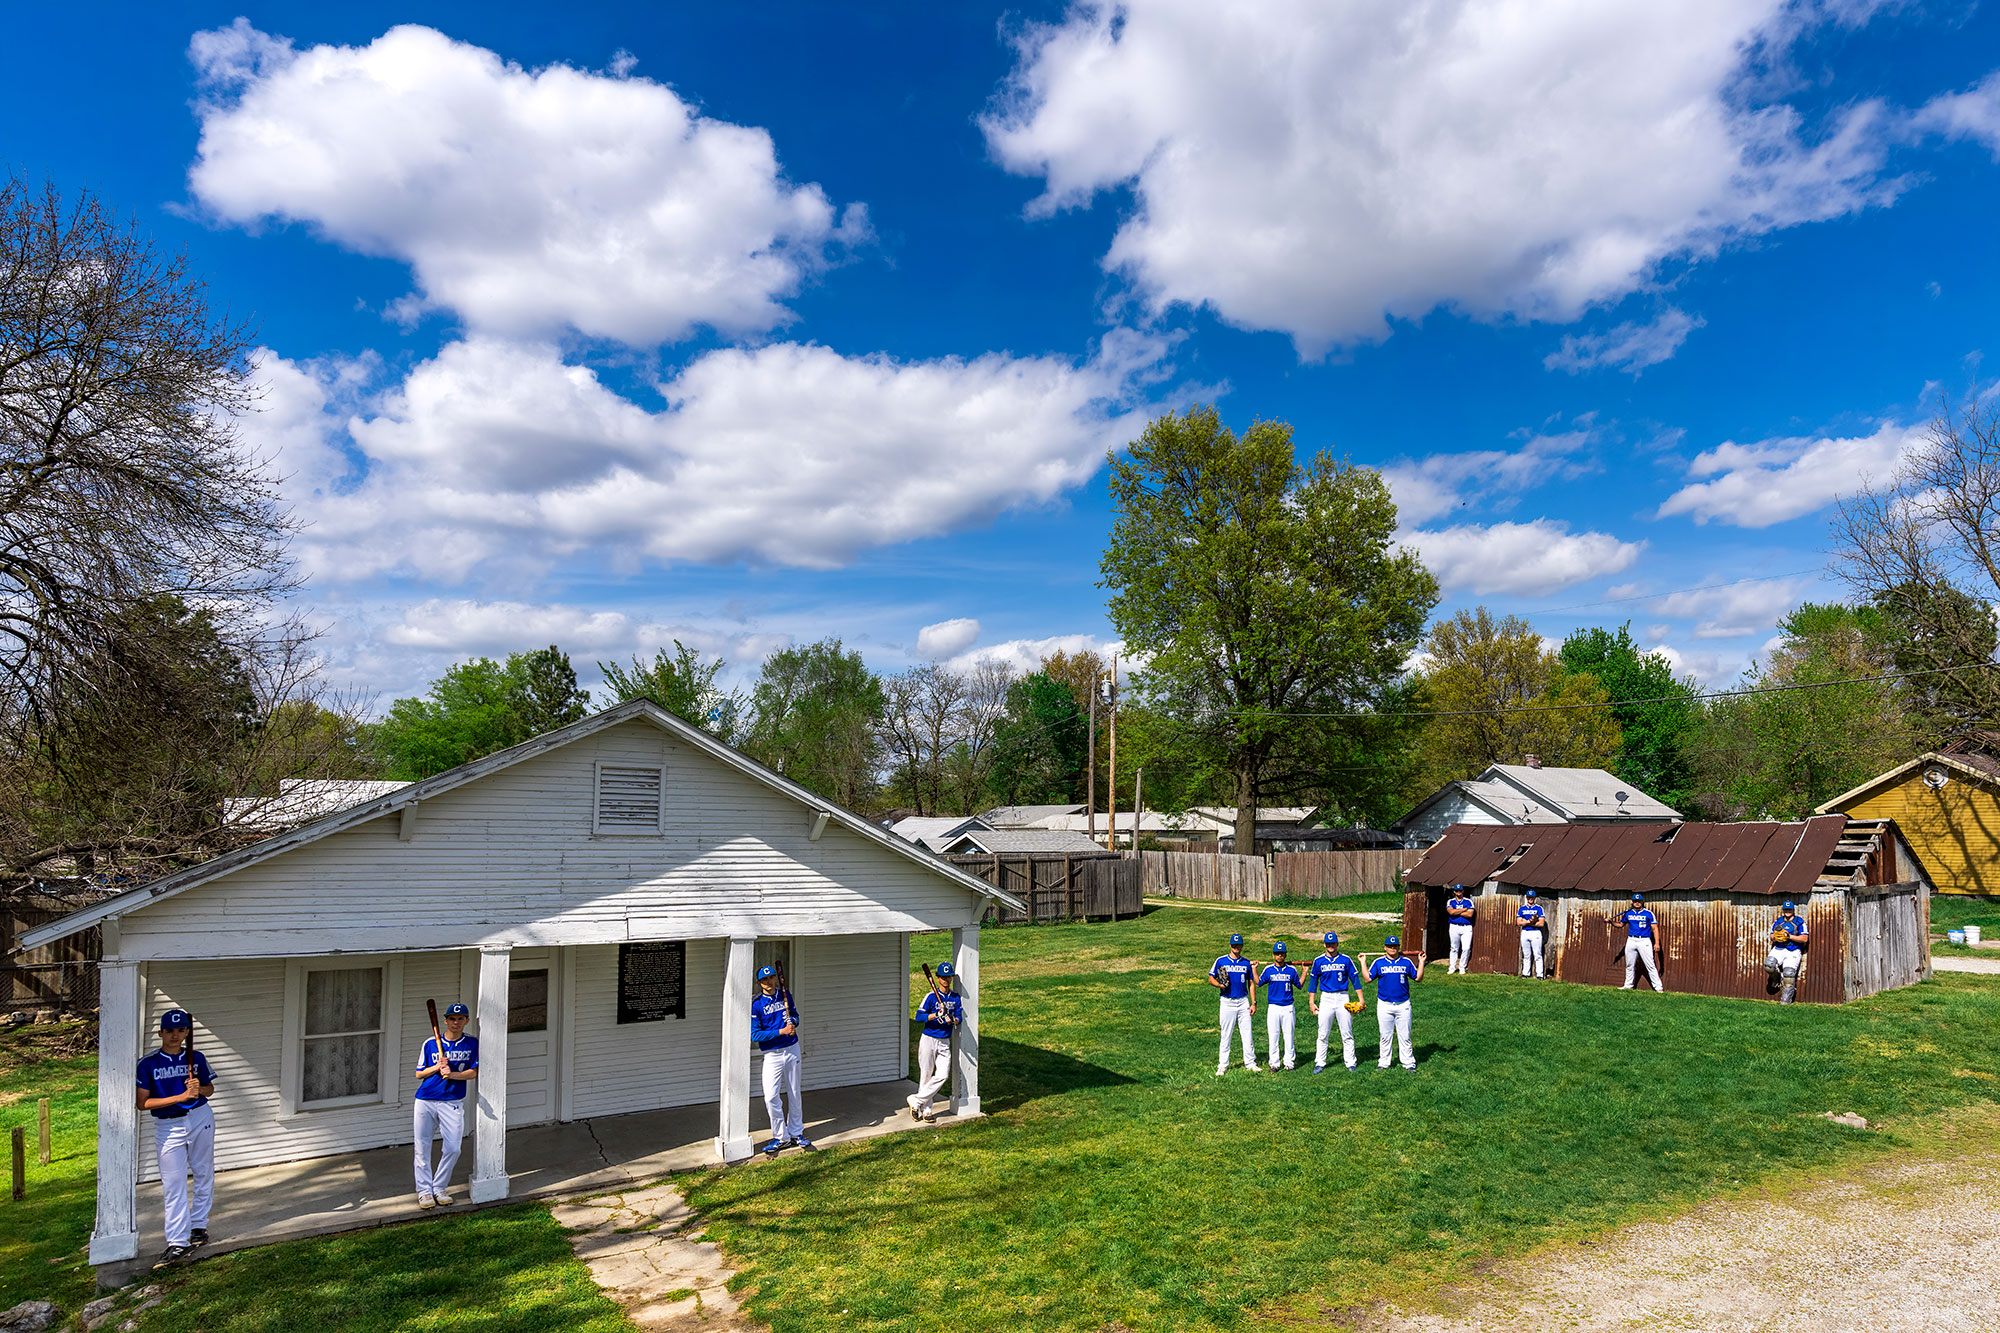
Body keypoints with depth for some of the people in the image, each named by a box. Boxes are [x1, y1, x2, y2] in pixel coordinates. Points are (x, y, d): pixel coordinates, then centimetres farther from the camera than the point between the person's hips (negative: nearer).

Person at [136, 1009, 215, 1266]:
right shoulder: (148, 1064, -6)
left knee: (204, 1175, 10)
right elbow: (142, 1103, -10)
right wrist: (180, 1097, -19)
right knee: (173, 1185, -5)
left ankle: (198, 1226, 26)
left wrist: (198, 1089, -11)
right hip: (167, 1127, -2)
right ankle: (178, 1243, -5)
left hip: (200, 1119, 2)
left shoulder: (196, 1058, 2)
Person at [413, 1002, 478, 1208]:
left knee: (453, 1148, -6)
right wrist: (437, 1067, -11)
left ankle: (439, 1188, 11)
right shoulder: (430, 1043, 4)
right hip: (425, 1101, 1)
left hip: (452, 1102, -1)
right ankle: (424, 1190, 13)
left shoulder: (472, 1044, 2)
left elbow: (473, 1073, -3)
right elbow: (419, 1073, 7)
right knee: (422, 1147, 1)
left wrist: (451, 1074, -19)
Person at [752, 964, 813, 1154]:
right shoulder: (756, 1005, -9)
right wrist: (781, 1032, -19)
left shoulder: (785, 995, 4)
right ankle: (781, 1137, 5)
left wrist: (793, 1021, -9)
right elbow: (755, 1035, -13)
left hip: (792, 1050, 3)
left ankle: (796, 1134, 24)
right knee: (771, 1097, -9)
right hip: (772, 1055, -3)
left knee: (794, 1095, 11)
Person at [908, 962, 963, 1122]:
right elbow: (919, 1016, -14)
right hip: (928, 1040, -4)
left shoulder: (956, 998, 6)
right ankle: (926, 1110, 15)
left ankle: (916, 1101, 3)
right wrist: (937, 1015, -28)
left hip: (945, 1042, 4)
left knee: (942, 1075, -8)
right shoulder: (931, 996, -8)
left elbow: (960, 1017, 1)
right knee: (926, 1076, 1)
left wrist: (953, 1020, -21)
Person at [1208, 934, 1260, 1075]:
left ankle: (1250, 1063, 14)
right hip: (1227, 1002, -2)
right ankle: (1222, 1065, 8)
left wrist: (1254, 1003, 5)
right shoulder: (1221, 961, 2)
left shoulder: (1247, 962, 9)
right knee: (1225, 1035, 1)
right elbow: (1211, 979, 5)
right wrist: (1220, 985, -16)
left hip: (1243, 1001, 2)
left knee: (1247, 1034, 3)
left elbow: (1251, 983, 12)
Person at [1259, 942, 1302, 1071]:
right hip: (1273, 1007, 0)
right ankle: (1273, 1063, 7)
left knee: (1289, 1036, 3)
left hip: (1288, 1007, 0)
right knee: (1272, 1036, 0)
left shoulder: (1292, 970, 4)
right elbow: (1259, 983, 13)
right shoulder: (1268, 969, 4)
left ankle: (1289, 1063, 12)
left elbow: (1299, 985, 14)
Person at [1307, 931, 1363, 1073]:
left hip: (1343, 998, 0)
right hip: (1326, 998, 1)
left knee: (1347, 1033, 2)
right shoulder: (1318, 961, 5)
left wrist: (1361, 999, -2)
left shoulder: (1346, 960, 3)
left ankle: (1350, 1063, 9)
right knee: (1323, 1034, 1)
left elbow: (1355, 979, 5)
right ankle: (1320, 1063, 7)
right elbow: (1313, 981, 9)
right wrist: (1312, 1002, 5)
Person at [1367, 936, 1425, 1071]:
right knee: (1385, 1036, 7)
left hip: (1403, 1005, 0)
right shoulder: (1378, 962, 2)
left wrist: (1421, 962, 0)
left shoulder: (1407, 962, 4)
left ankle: (1409, 1062, 13)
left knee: (1405, 1036, 4)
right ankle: (1384, 1062, 16)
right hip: (1384, 1005, 0)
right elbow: (1368, 978, 0)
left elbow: (1418, 978, 6)